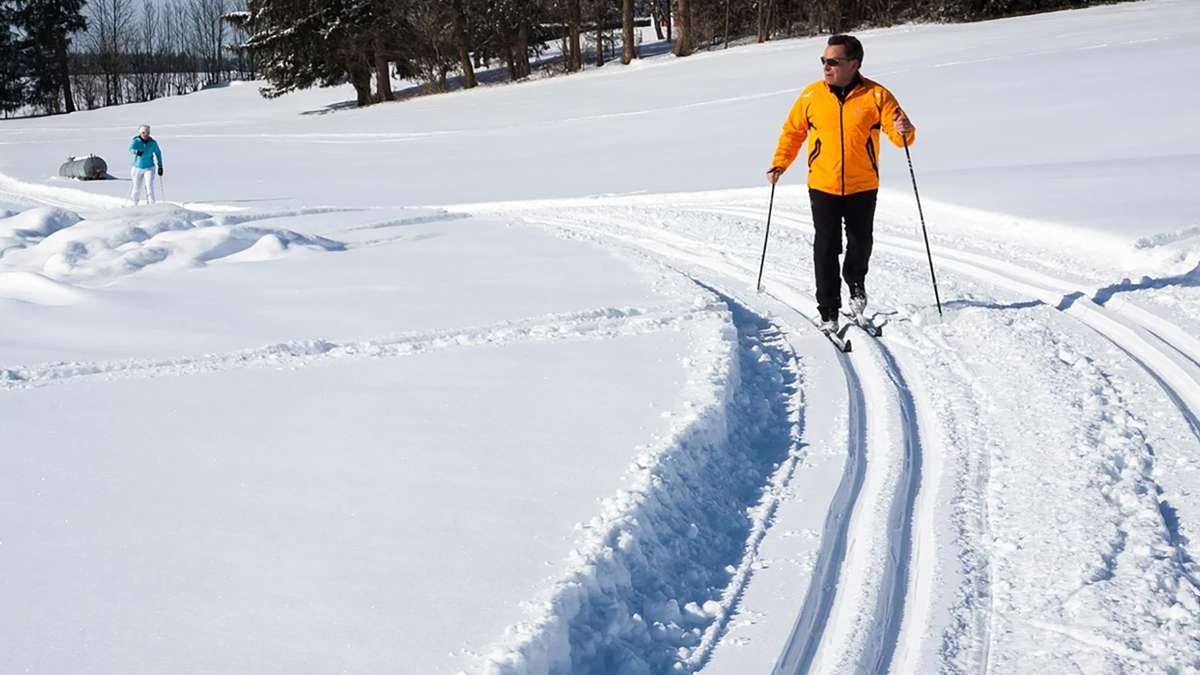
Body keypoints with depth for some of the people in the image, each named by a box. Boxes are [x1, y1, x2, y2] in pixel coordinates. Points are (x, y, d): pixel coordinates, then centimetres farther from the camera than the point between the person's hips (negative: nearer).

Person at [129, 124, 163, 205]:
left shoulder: (153, 143, -7)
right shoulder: (136, 141, -11)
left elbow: (158, 153, 7)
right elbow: (131, 149, -28)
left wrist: (160, 166, 8)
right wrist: (137, 152, -51)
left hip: (149, 168, 0)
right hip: (137, 168, 0)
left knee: (149, 187, -18)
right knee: (137, 188, 12)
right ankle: (135, 205, 37)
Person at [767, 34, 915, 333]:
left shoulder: (876, 96, -7)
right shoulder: (811, 95, -2)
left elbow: (900, 135, -7)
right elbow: (793, 131, 9)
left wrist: (904, 131, -30)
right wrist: (779, 164, -2)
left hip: (862, 187, 0)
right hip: (823, 186, 0)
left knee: (860, 242, 13)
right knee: (826, 249, -4)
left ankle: (856, 283, 43)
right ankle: (828, 312, 2)